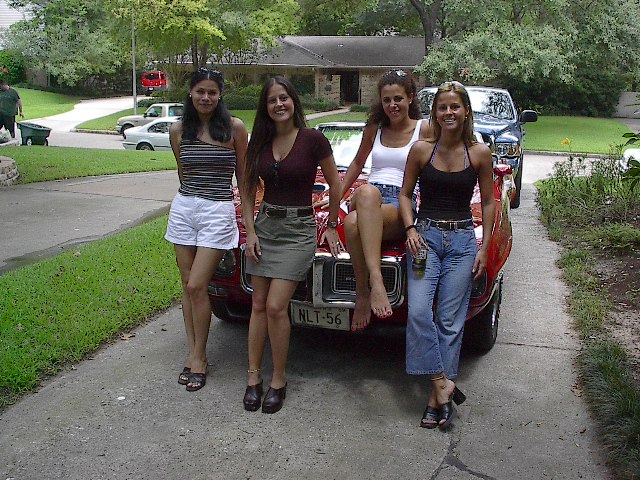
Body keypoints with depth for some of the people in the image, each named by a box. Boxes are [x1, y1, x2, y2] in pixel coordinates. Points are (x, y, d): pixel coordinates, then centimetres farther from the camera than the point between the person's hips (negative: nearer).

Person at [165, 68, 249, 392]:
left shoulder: (234, 128, -4)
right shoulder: (178, 131, 5)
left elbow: (243, 175, 4)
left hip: (218, 211, -4)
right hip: (183, 208, 4)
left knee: (197, 286, -8)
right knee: (188, 286, 7)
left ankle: (199, 357, 7)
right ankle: (193, 353, 17)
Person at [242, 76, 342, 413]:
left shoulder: (313, 140, -9)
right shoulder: (259, 142, 5)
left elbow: (335, 184, 1)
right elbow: (249, 193, 10)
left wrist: (331, 225, 6)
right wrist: (250, 231, 0)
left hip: (299, 228, -5)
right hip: (264, 225, 5)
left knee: (275, 306, -12)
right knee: (259, 305, 5)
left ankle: (278, 381, 5)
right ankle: (253, 376, 14)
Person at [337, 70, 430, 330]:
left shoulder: (424, 129, 7)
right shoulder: (374, 128, 18)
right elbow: (358, 163, 30)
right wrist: (338, 195, 25)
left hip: (402, 204, -3)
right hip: (368, 200, 3)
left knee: (356, 221, -39)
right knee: (352, 223, -39)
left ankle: (363, 295, -38)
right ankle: (374, 283, -42)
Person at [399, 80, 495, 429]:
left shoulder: (479, 153, 0)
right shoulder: (421, 150, -1)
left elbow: (488, 201, 8)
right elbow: (405, 194, 8)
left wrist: (484, 247, 4)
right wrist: (411, 229, -8)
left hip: (463, 240, 0)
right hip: (425, 236, 0)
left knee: (450, 320, 0)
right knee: (418, 311, -16)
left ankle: (436, 397, 8)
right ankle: (442, 382, -5)